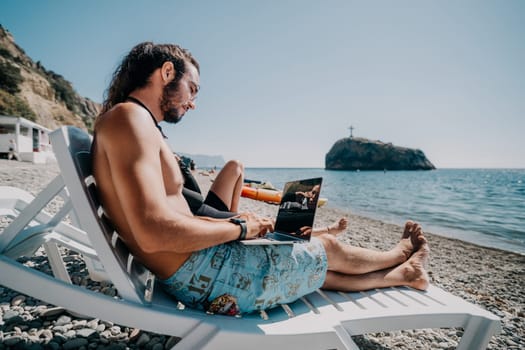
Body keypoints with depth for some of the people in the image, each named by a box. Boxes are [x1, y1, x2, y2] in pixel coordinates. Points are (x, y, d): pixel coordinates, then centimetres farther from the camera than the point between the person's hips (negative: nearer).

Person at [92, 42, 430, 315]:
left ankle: (401, 275, 42)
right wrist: (239, 227, -15)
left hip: (192, 276, 9)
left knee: (319, 269, 20)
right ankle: (398, 255, 40)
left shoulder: (133, 124, 14)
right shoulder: (129, 116, -18)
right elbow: (154, 233, -29)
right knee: (328, 247, 10)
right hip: (205, 275, -9)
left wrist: (231, 221, 6)